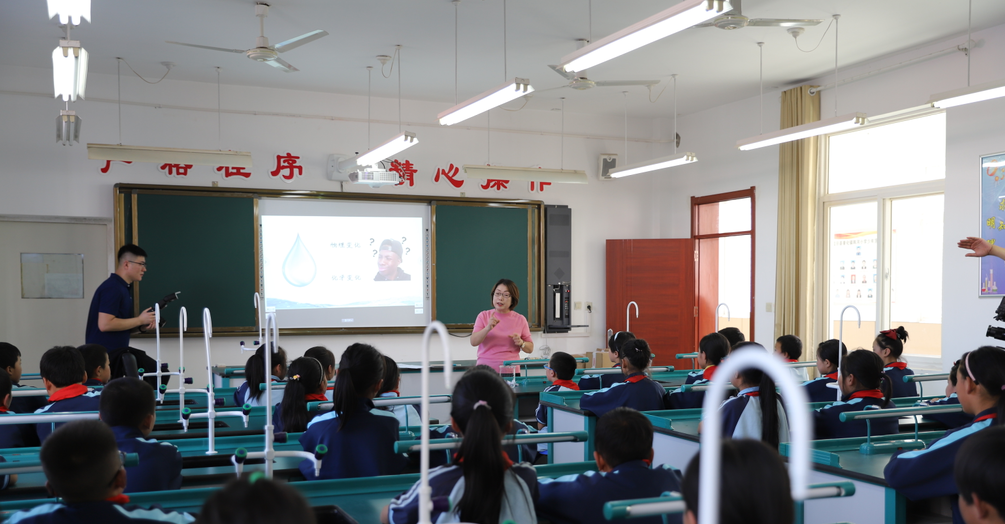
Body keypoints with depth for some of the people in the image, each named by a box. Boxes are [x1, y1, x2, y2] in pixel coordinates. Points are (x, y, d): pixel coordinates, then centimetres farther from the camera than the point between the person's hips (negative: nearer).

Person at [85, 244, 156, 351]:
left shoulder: (124, 288, 15)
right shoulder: (112, 288, -15)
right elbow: (105, 324, -23)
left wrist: (141, 326, 3)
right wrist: (139, 320, -15)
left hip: (116, 351, 9)